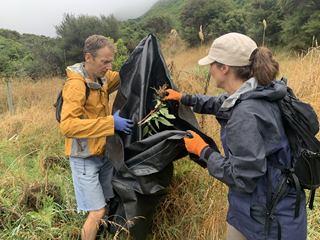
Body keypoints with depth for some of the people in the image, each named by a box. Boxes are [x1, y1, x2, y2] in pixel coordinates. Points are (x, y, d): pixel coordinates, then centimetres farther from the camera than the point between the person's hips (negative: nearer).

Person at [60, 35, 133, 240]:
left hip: (104, 153, 8)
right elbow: (67, 125, -31)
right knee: (97, 213, -1)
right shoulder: (76, 85, -22)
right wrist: (110, 122, -34)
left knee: (111, 200, 16)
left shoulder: (102, 77, 2)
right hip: (85, 158, -7)